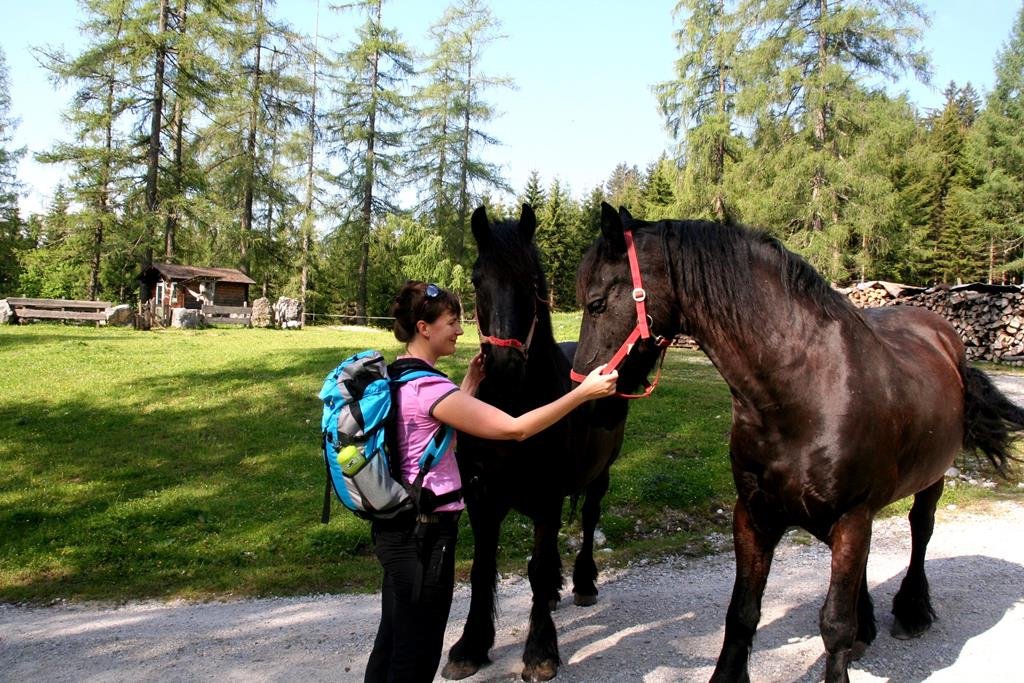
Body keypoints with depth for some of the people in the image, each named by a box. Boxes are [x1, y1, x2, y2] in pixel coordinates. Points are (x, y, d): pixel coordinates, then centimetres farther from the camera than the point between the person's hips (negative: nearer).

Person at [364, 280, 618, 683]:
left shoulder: (396, 377, 6)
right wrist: (584, 392, -22)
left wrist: (470, 384, 11)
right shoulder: (428, 387, -23)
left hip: (396, 525, 10)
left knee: (393, 639, 23)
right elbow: (516, 428, -25)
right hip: (423, 532, -10)